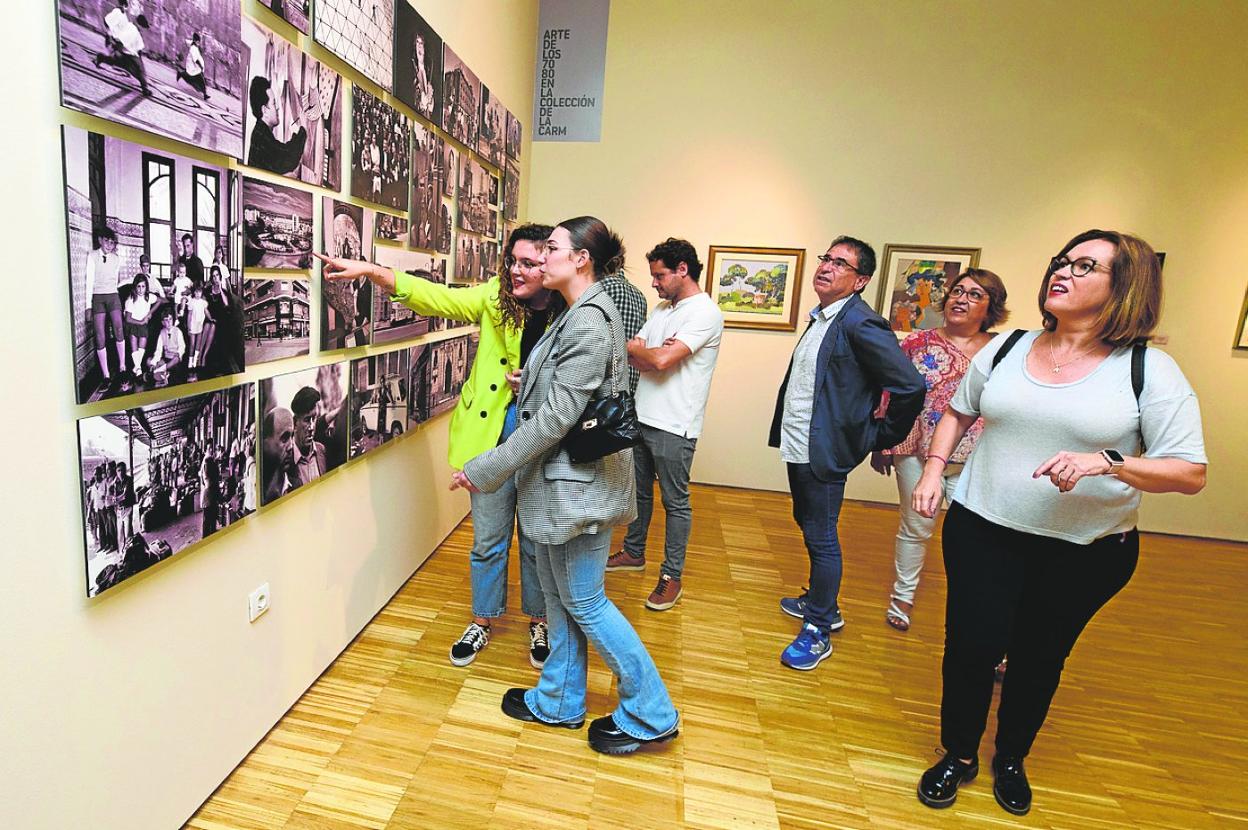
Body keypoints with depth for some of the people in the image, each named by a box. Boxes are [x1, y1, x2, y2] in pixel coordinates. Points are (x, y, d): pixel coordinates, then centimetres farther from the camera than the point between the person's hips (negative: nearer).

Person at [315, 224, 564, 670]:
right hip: (491, 435, 1)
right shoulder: (495, 297, -4)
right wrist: (370, 271, -22)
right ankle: (482, 620, 37)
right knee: (488, 539, 14)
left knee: (538, 541, 14)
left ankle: (538, 621, 38)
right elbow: (436, 297, -11)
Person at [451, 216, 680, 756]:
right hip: (562, 479, 10)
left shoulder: (589, 321, -20)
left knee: (583, 601, 4)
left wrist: (484, 470, -18)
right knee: (557, 593, 19)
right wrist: (529, 383, 3)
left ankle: (650, 715, 22)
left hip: (578, 481, -10)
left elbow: (555, 417, -24)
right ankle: (559, 701, 38)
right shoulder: (578, 314, 11)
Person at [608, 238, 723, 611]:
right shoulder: (662, 309, 14)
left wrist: (634, 349, -4)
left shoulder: (705, 312, -14)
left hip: (674, 427, -8)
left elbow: (661, 361, -22)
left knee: (675, 503, 5)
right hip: (642, 418, 8)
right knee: (639, 491, 20)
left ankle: (672, 576, 18)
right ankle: (634, 552, 39)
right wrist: (654, 351, -12)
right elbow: (633, 356, 9)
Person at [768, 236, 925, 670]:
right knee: (808, 526, 21)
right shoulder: (821, 318, 11)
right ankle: (822, 603, 40)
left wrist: (880, 436, -11)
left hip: (822, 452, -9)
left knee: (821, 538, 2)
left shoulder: (861, 323, -17)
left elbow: (910, 385, -22)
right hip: (798, 447, 9)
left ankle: (818, 632, 18)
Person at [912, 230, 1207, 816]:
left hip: (1086, 551, -1)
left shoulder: (1150, 371, -10)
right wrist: (934, 469, 1)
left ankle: (1011, 759, 44)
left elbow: (1190, 473, -11)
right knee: (970, 648, 5)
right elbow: (959, 411, 14)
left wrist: (1105, 462, -28)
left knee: (1039, 658, 17)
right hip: (982, 531, 2)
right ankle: (958, 756, 32)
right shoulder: (1006, 349, 0)